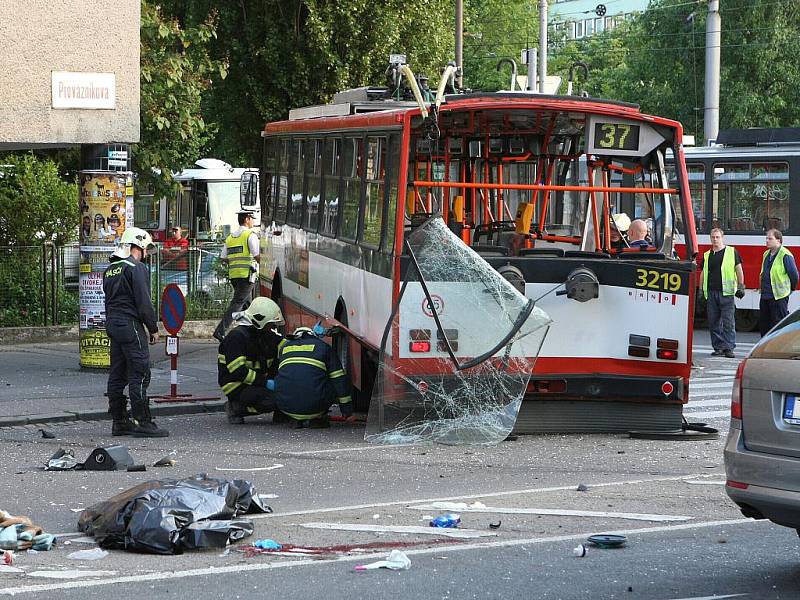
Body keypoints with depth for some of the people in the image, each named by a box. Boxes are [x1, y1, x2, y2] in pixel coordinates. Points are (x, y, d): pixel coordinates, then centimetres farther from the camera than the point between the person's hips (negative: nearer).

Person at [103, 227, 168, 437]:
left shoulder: (110, 269, 17)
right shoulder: (137, 268, -11)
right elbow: (144, 302, -14)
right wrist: (153, 329, -7)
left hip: (113, 325, 9)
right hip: (131, 325, -9)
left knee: (117, 375, 10)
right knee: (139, 374, -8)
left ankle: (119, 421, 14)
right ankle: (142, 422, -11)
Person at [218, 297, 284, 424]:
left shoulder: (268, 336, 12)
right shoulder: (237, 337, -16)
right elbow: (237, 371, -23)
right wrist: (264, 381, -24)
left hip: (258, 383, 8)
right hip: (237, 387, -8)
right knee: (271, 400, -29)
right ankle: (235, 408, -11)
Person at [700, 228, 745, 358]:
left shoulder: (732, 252, 5)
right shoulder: (707, 255, 15)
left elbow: (738, 269, 5)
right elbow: (703, 273, 18)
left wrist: (741, 286, -3)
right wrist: (701, 291, 13)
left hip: (726, 292, -4)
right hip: (711, 293, 4)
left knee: (728, 322, -7)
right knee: (714, 323, 4)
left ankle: (729, 348, -6)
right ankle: (718, 348, 9)